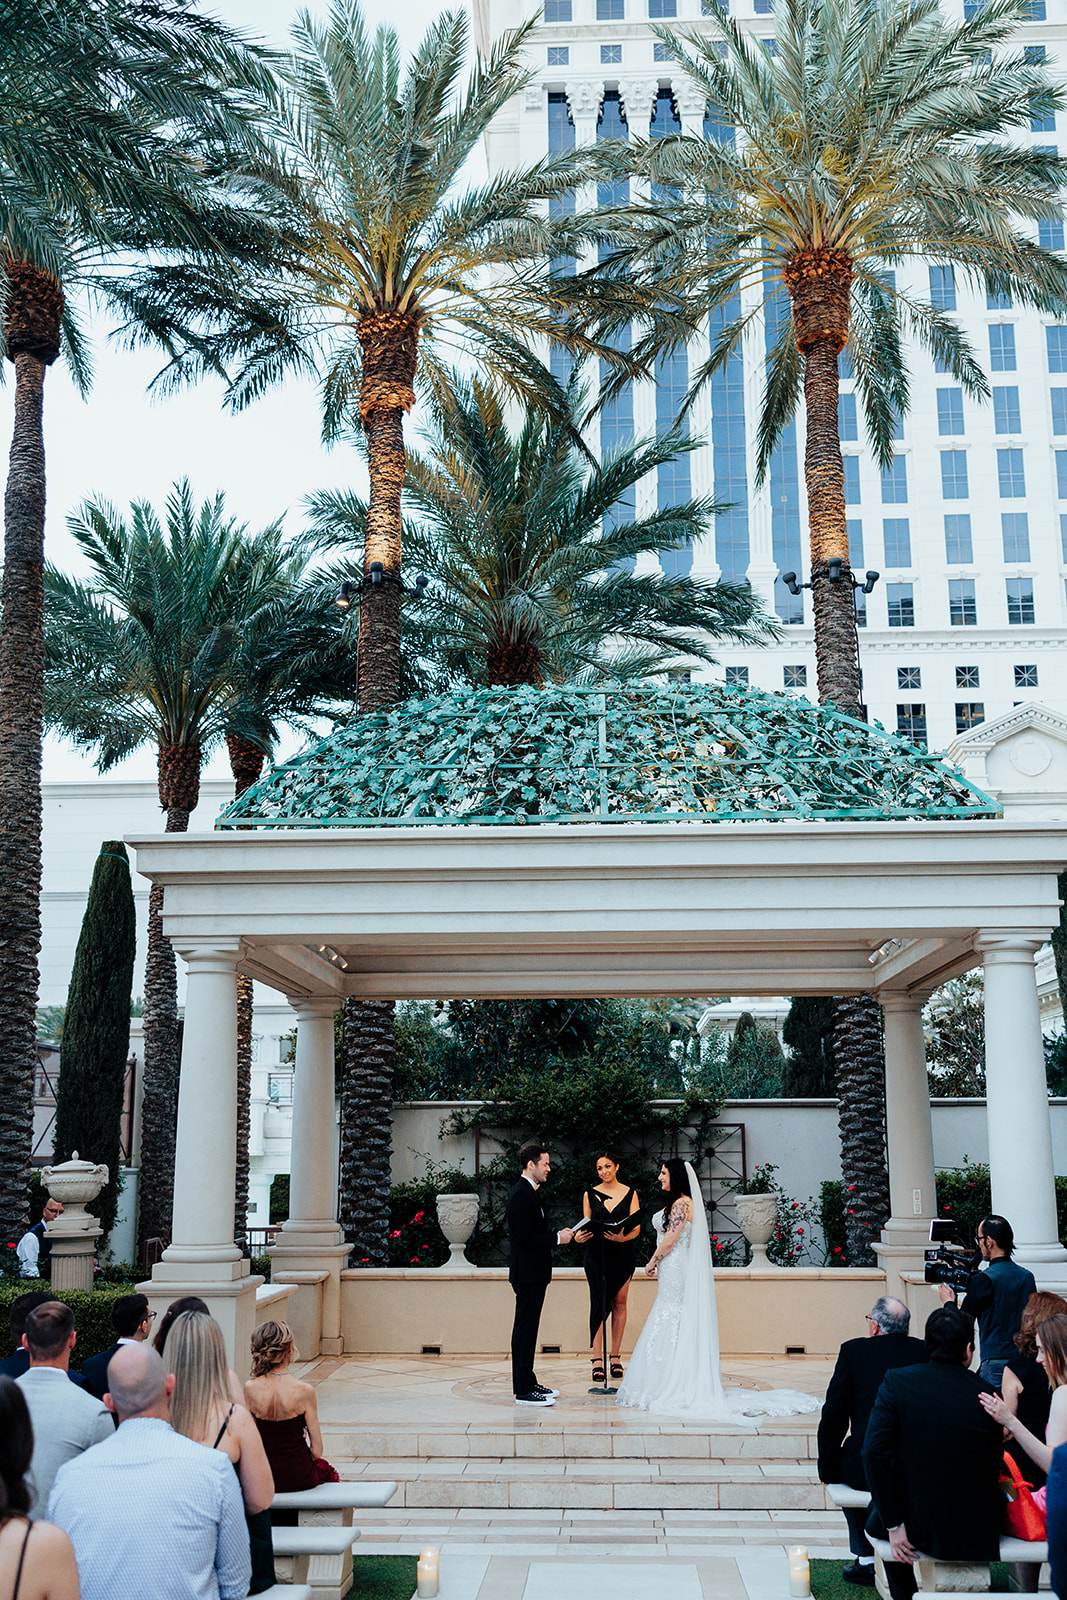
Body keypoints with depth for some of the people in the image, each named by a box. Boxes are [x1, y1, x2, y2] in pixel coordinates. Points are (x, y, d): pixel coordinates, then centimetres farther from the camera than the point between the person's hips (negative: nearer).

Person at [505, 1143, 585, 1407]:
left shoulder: (529, 1193, 16)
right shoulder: (522, 1195, -17)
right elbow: (525, 1238, -23)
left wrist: (560, 1235, 12)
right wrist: (557, 1238, -15)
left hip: (533, 1273, 11)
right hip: (528, 1273, -11)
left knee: (528, 1330, 15)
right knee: (525, 1330, -6)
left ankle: (529, 1383, 22)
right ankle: (523, 1392, -3)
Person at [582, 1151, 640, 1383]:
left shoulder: (630, 1194, 5)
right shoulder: (590, 1194, 7)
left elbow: (636, 1228, -1)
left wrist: (623, 1237, -21)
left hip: (622, 1254, 1)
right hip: (596, 1253, 0)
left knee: (619, 1303, 2)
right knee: (598, 1302, -7)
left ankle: (615, 1357, 11)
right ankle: (597, 1360, -8)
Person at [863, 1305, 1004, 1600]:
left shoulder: (896, 1381, -11)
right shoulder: (986, 1394, -7)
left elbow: (874, 1452, -16)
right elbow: (993, 1469, 2)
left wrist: (893, 1525, -10)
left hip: (916, 1528, -1)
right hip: (976, 1532, 1)